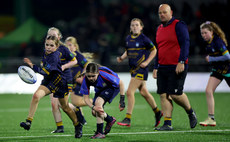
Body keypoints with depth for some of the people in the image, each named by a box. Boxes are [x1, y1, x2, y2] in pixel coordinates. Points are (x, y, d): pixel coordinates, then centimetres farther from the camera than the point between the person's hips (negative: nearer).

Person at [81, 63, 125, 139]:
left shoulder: (105, 74, -40)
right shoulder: (86, 80, -29)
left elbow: (121, 83, -25)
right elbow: (86, 98, -21)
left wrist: (122, 100, -25)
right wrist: (93, 107, -39)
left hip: (113, 87, -5)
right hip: (100, 89, 5)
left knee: (98, 102, -27)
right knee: (94, 112, -2)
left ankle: (100, 132, -21)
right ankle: (110, 120, 31)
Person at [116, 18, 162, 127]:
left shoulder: (144, 39, -11)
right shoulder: (128, 39, 8)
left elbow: (154, 50, -4)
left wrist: (146, 62, -11)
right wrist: (122, 58, 2)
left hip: (141, 69, -8)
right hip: (133, 69, 8)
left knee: (130, 92, -13)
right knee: (143, 92, 16)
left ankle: (127, 119, -9)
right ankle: (157, 112, 34)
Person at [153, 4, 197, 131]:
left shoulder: (179, 25, -5)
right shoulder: (159, 29, 17)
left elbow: (185, 44, -12)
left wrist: (181, 62, -21)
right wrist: (156, 67, 20)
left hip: (177, 67, -7)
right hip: (162, 67, 7)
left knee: (175, 94, -10)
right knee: (164, 95, 0)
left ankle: (191, 113, 16)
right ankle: (167, 124, 2)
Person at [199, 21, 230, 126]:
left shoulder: (218, 41, -21)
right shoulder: (209, 42, 3)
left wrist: (211, 59, -19)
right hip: (217, 69, 7)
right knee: (208, 91, -9)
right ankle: (211, 119, -10)